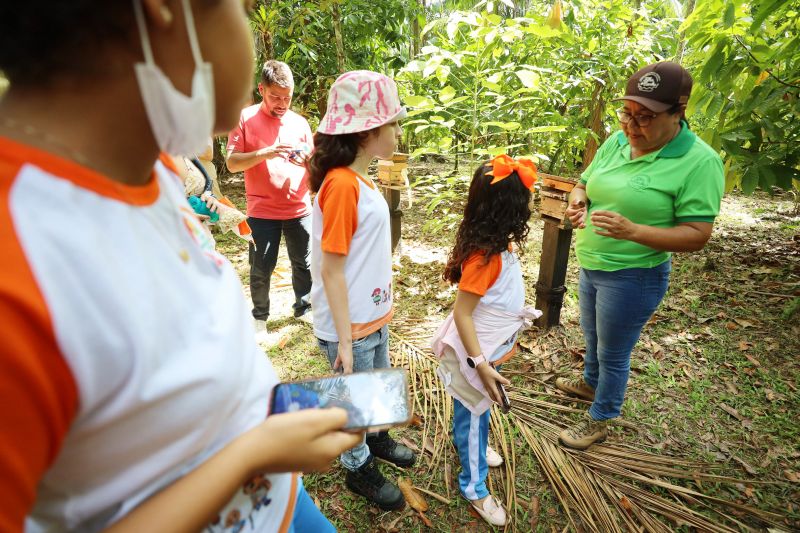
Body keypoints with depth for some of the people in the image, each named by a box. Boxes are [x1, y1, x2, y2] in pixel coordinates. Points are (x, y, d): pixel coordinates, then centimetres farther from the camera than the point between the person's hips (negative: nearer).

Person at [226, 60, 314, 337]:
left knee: (304, 262, 12)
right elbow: (232, 163, -9)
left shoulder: (299, 122, 7)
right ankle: (260, 317, 26)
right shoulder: (245, 118, -2)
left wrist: (307, 159, -13)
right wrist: (265, 153, -23)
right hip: (262, 210, -2)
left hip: (299, 208, 3)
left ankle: (304, 306, 33)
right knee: (261, 268, 6)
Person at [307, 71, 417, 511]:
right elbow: (331, 270, -23)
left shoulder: (359, 179, 4)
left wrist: (380, 310, 16)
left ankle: (376, 439, 52)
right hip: (350, 325, -8)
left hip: (374, 314, 8)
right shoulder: (341, 185, -24)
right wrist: (345, 341, -20)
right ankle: (359, 468, 38)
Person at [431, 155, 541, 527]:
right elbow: (461, 314, -30)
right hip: (476, 352, -8)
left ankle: (471, 445, 55)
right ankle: (473, 487, 30)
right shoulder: (486, 257, -33)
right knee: (473, 414, 10)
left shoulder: (498, 244, -4)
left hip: (490, 346, 9)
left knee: (478, 409, 29)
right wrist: (481, 365, -31)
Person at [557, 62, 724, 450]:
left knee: (613, 353, 12)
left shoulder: (699, 162, -20)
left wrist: (632, 230, -34)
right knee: (592, 337, 28)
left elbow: (697, 235, -21)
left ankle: (599, 421, 35)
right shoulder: (617, 141, -2)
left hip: (633, 277, -7)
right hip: (590, 267, 7)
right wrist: (577, 201, -14)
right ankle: (591, 383, 56)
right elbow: (584, 183, 10)